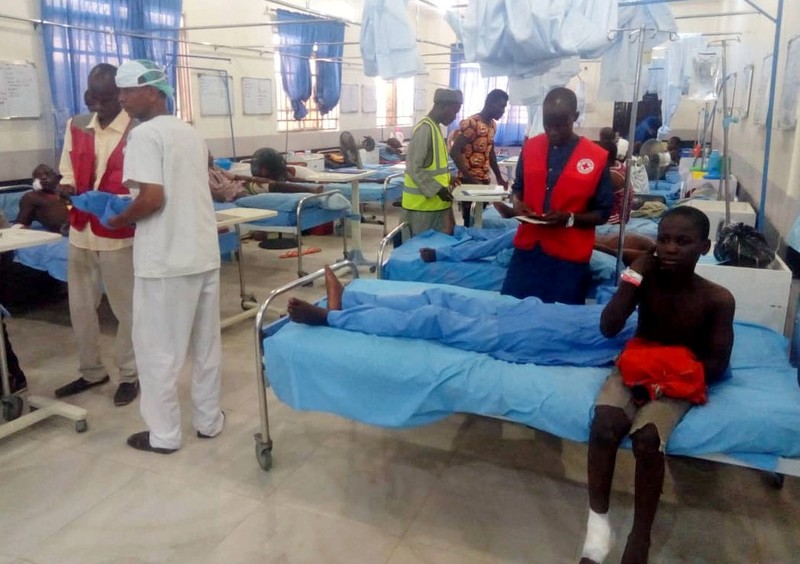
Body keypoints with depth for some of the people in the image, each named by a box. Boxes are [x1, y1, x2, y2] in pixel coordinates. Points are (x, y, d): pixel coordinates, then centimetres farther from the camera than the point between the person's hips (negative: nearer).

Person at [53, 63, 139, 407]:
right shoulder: (76, 126, 7)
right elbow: (67, 171, 14)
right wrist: (68, 188, -8)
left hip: (119, 234, -6)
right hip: (81, 230, 6)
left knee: (125, 308, 6)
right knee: (81, 305, 15)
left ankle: (129, 374, 21)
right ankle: (91, 370, 31)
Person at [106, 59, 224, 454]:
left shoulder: (145, 135, -12)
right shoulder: (191, 133, 12)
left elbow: (152, 198, -21)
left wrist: (119, 220, -5)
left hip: (166, 259, -7)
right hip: (204, 252, 8)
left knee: (159, 348, 5)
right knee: (206, 343, 15)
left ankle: (164, 434, 16)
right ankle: (209, 420, 27)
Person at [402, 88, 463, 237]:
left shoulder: (434, 127, 13)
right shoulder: (425, 129, -17)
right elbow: (414, 168, -21)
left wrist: (446, 180, 13)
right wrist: (437, 189, -21)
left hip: (435, 202, 9)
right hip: (422, 203, -9)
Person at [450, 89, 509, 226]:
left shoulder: (493, 125, 11)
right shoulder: (470, 123, -15)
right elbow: (455, 152, -20)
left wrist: (499, 177, 18)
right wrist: (470, 179, -24)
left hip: (485, 180, 8)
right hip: (469, 181, -8)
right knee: (468, 219, -3)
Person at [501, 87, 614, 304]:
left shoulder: (596, 158, -7)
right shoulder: (530, 147, 3)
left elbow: (603, 212, -1)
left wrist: (570, 218, -17)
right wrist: (516, 203, -5)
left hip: (569, 257, -3)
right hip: (527, 248, 3)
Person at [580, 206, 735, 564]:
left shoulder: (717, 299, -10)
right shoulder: (647, 278, -5)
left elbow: (717, 366, -7)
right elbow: (609, 329, -11)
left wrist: (664, 377, -19)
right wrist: (632, 275, -17)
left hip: (679, 381, -2)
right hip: (635, 367, 2)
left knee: (647, 437, -30)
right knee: (604, 424, -28)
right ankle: (597, 520, -12)